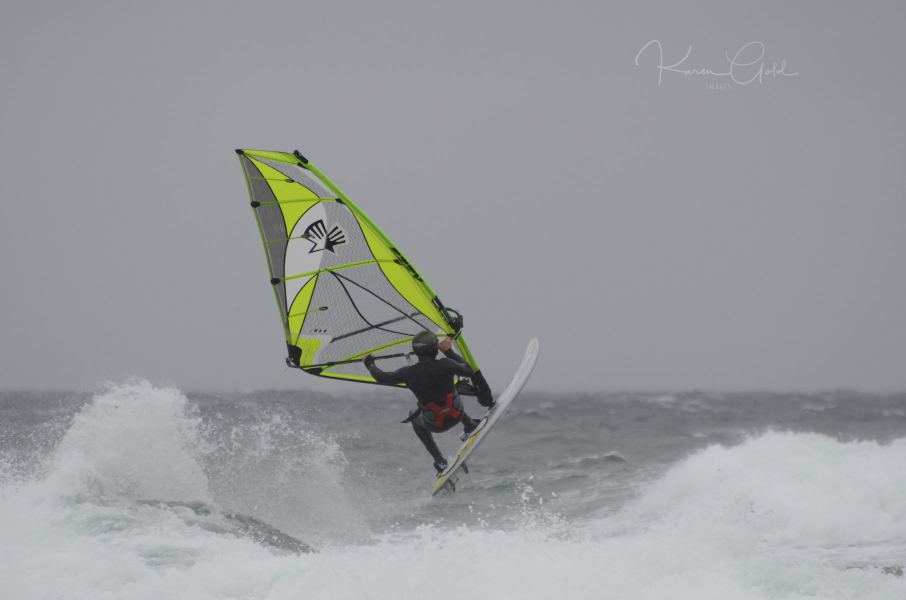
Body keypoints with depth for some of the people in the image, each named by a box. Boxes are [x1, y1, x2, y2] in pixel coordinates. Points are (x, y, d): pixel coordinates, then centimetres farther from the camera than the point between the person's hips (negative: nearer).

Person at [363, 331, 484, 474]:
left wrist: (370, 364, 18)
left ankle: (440, 462, 26)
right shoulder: (444, 365, -22)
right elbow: (469, 371, -6)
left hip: (436, 425, -2)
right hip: (457, 416, 2)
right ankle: (470, 425, 42)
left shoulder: (409, 373, -19)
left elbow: (382, 377, -2)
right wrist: (449, 352, 1)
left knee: (416, 420, 35)